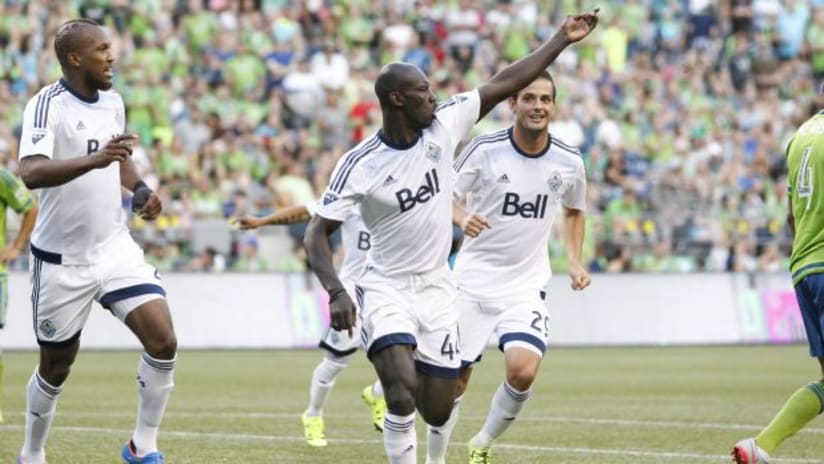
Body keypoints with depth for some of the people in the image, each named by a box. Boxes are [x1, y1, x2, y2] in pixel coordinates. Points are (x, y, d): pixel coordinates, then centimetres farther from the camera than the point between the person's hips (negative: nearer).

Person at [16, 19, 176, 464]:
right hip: (62, 260, -5)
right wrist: (94, 160, -45)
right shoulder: (47, 105, -17)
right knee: (56, 368, 8)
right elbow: (30, 172, -33)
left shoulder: (112, 101, 5)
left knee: (163, 342, -11)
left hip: (114, 248, 5)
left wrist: (139, 188, 6)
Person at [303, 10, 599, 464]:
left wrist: (563, 37, 3)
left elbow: (504, 82, 2)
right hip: (386, 289, -4)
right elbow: (317, 231, -13)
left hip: (437, 290, 4)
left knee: (436, 411, 5)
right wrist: (336, 292, -27)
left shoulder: (444, 125, -4)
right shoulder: (359, 165, -15)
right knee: (403, 390, -27)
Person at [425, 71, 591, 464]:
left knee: (523, 370, -21)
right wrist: (462, 217, -24)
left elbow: (574, 211, 18)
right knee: (453, 380, 2)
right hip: (473, 280, -1)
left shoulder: (568, 161, -2)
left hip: (526, 285, 1)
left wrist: (575, 261, 5)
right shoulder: (486, 149, -11)